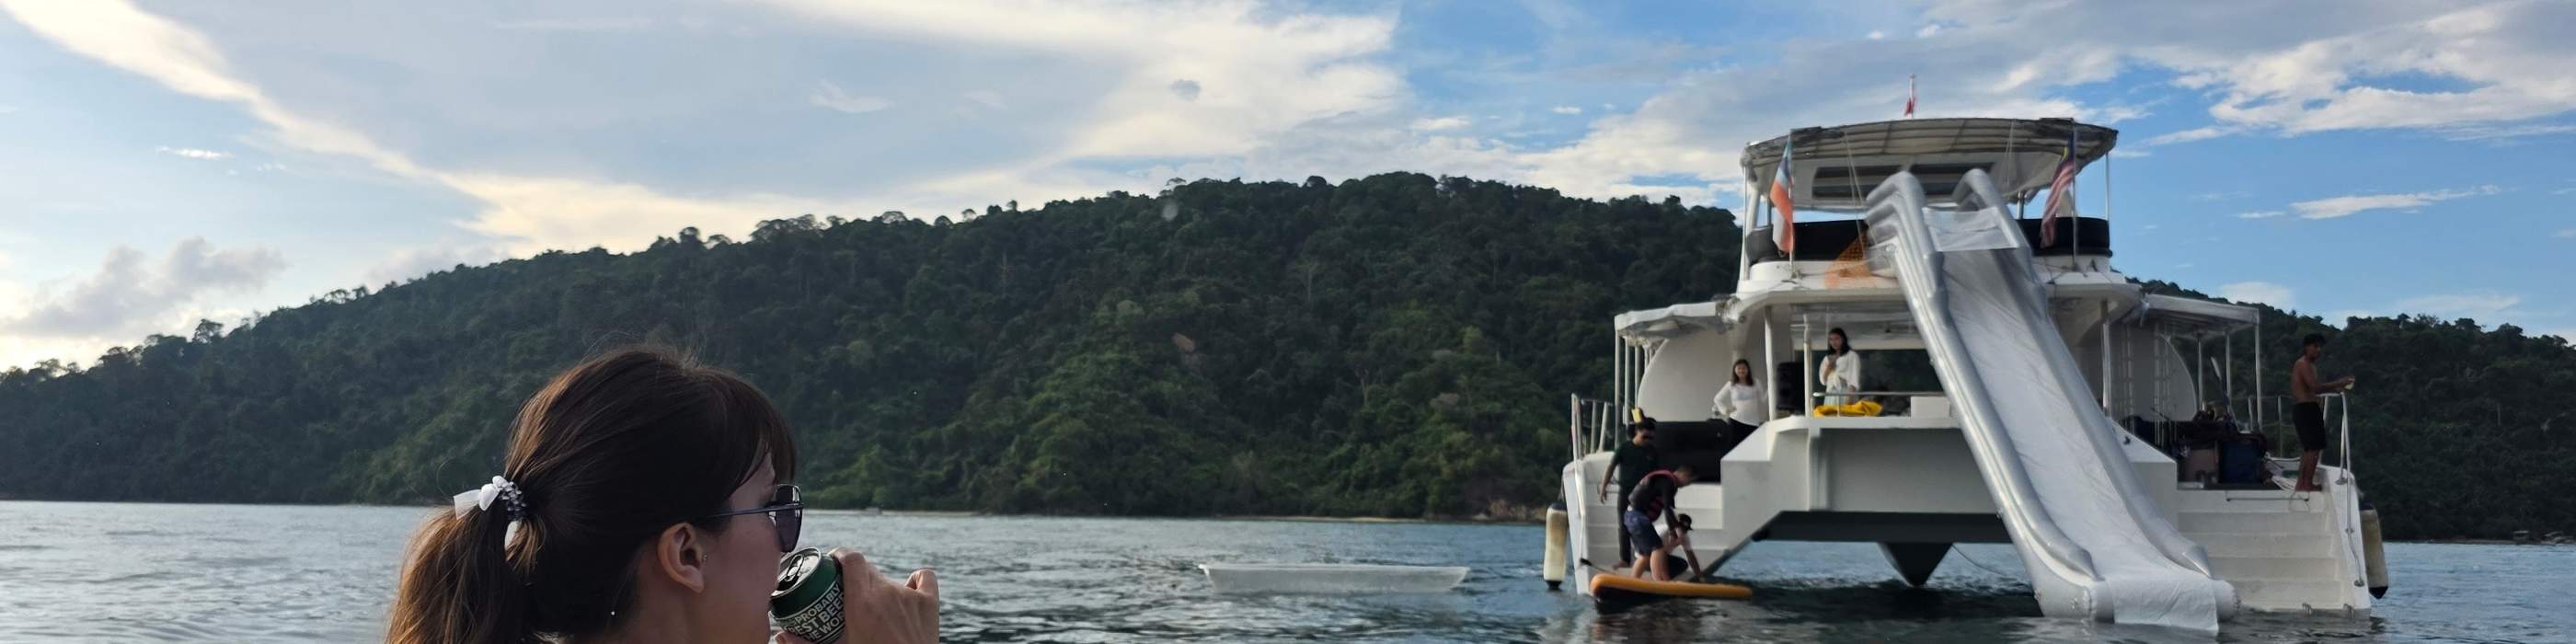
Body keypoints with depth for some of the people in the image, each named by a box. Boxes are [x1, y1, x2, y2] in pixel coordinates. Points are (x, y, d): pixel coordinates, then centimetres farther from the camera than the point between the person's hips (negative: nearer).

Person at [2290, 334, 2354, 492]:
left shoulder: (2309, 365, 20)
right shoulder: (2304, 364, -13)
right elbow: (2315, 387, -23)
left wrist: (2335, 388, 13)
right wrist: (2338, 383, -16)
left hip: (2303, 409, 11)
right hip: (2307, 409, -11)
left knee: (2308, 448, 16)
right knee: (2314, 448, -8)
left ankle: (2301, 483, 19)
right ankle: (2308, 484, -7)